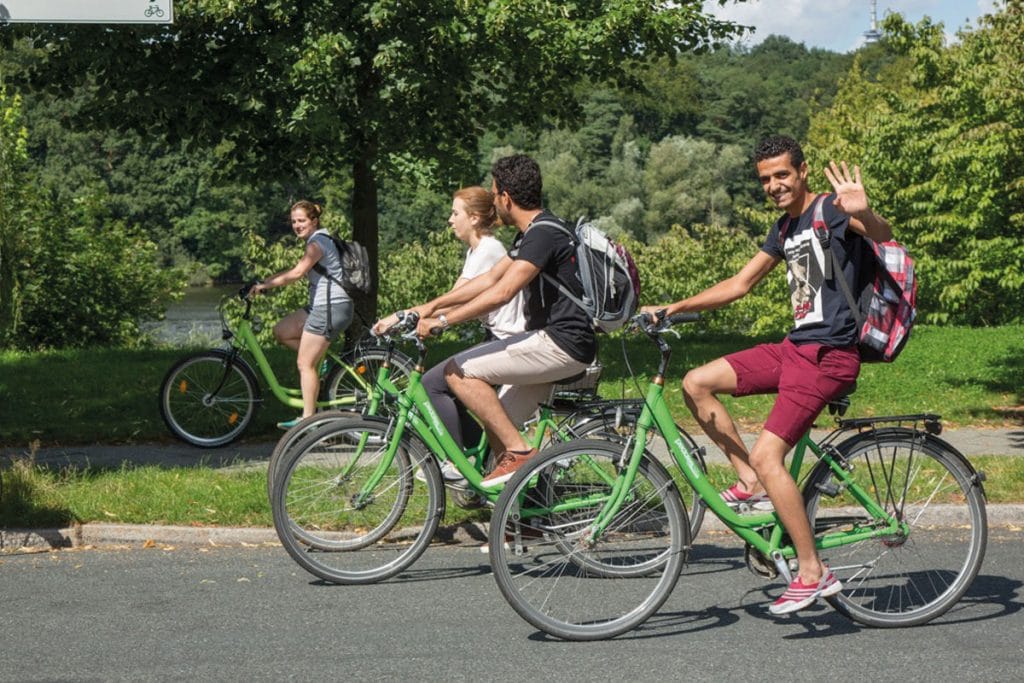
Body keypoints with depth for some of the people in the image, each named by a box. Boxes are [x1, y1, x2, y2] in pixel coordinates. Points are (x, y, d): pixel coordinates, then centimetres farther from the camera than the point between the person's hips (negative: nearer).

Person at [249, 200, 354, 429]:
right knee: (281, 331, 13)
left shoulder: (318, 242, -14)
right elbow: (295, 270, 19)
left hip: (331, 308, -10)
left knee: (305, 364, -5)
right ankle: (320, 361, 13)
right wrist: (264, 282, 12)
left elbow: (297, 273, -24)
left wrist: (264, 285, -18)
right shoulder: (317, 241, 18)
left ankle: (307, 419, -1)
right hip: (322, 306, 10)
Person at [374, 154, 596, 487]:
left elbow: (502, 293, -25)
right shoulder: (533, 232, 17)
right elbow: (490, 278, 19)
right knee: (497, 425, 11)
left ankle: (519, 453, -11)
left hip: (561, 344, -10)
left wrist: (441, 320, -23)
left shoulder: (543, 233, -16)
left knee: (458, 371, -14)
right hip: (555, 340, 10)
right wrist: (431, 305, 16)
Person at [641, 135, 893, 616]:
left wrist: (864, 213, -50)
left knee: (766, 456, -17)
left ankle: (814, 573, -10)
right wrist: (674, 308, 17)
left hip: (828, 355, -9)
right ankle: (752, 486, 9)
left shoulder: (831, 212, -9)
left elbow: (883, 236, -28)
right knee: (696, 384, 3)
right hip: (795, 347, 9)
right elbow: (738, 285, 23)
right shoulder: (785, 228, 16)